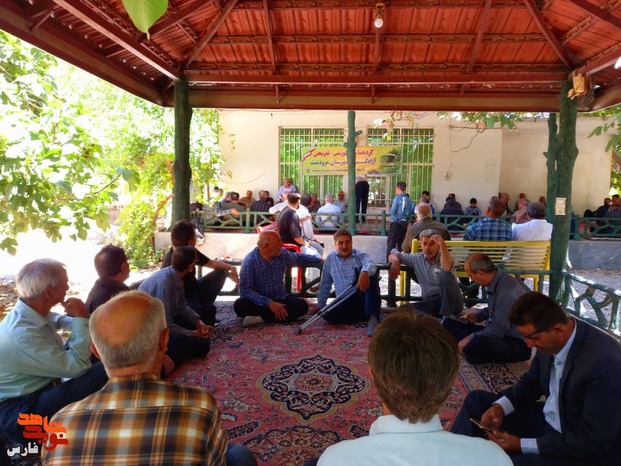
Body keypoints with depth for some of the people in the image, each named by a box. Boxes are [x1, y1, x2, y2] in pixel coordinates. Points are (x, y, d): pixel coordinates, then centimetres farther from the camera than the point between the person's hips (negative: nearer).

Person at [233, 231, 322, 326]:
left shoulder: (282, 254, -4)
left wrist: (320, 260, 21)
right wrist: (269, 303, -32)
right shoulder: (250, 261, -19)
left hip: (280, 299, 5)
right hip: (260, 302, -5)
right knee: (239, 305, -33)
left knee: (302, 305, -22)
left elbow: (299, 258, 18)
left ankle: (262, 318, -28)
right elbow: (245, 290, -23)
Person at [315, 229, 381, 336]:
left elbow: (370, 265, -26)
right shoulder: (330, 259, 11)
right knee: (328, 314, -29)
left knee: (370, 273, -30)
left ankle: (373, 317, -39)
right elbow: (325, 284, 19)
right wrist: (320, 305, 19)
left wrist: (365, 272, -51)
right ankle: (365, 315, -18)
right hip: (345, 303, 2)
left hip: (362, 297, -2)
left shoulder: (361, 255, 0)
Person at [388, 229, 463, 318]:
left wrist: (442, 244, -34)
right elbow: (394, 254, 18)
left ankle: (447, 317, -31)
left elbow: (447, 268, -29)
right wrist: (396, 261, -5)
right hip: (430, 302, 3)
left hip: (452, 301, -3)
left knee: (445, 275, -33)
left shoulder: (444, 258, -4)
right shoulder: (417, 259, 9)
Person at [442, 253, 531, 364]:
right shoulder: (495, 282, 3)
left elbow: (499, 329, -26)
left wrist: (470, 338, -19)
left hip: (517, 343, -9)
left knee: (478, 344, -40)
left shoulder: (507, 289, -26)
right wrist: (478, 315, 7)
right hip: (498, 332, 9)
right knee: (449, 323, 2)